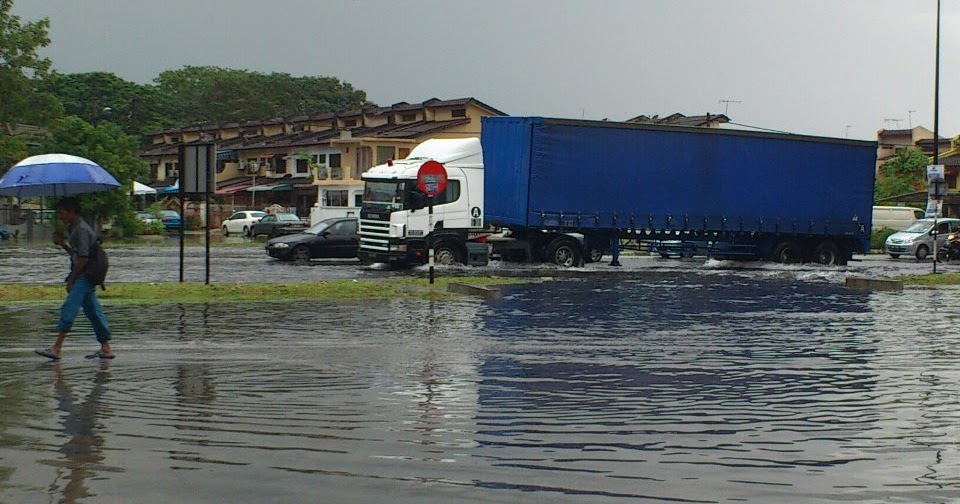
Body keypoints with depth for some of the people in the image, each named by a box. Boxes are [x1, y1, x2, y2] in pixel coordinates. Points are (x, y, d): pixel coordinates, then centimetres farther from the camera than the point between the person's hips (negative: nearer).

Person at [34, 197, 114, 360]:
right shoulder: (74, 229, 16)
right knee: (93, 312, 10)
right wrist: (62, 243, 9)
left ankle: (56, 348, -12)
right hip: (86, 279, 10)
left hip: (83, 277, -10)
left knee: (68, 310, -11)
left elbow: (83, 258, -19)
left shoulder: (81, 230, -15)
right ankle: (106, 348, 12)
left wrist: (71, 280, -14)